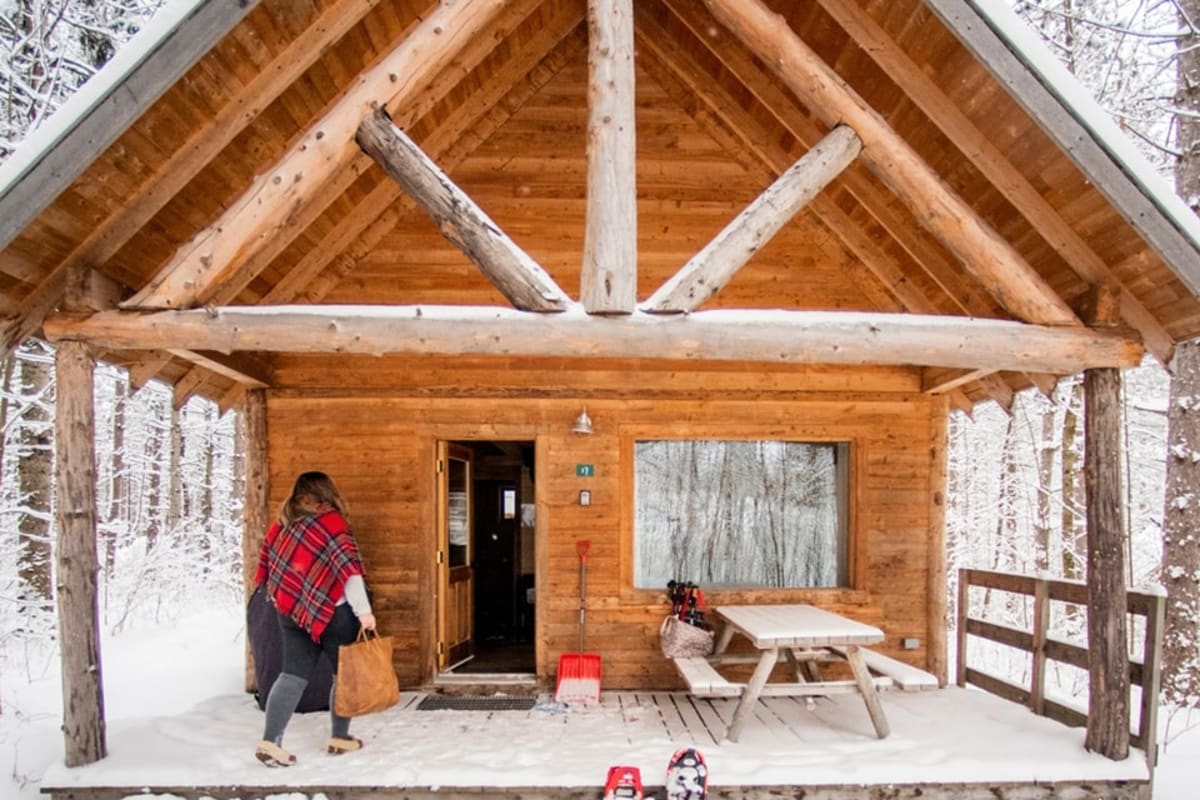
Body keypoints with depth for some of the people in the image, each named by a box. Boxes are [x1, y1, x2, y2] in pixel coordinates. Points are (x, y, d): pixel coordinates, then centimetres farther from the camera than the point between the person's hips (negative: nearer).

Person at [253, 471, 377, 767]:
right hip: (331, 610, -6)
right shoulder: (330, 521, -11)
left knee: (294, 673, 7)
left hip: (290, 609, 6)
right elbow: (348, 567, -19)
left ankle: (270, 741, -3)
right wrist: (363, 610, -21)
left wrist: (284, 596, 27)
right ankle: (340, 738, 18)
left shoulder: (283, 521, 8)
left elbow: (267, 560, 15)